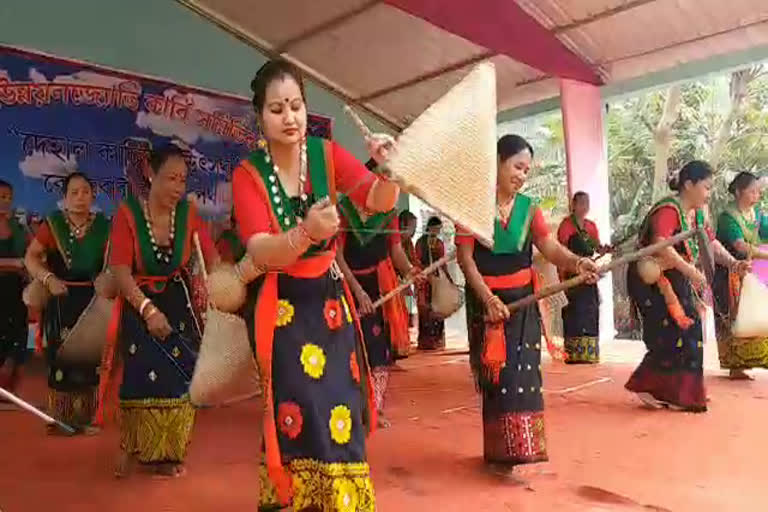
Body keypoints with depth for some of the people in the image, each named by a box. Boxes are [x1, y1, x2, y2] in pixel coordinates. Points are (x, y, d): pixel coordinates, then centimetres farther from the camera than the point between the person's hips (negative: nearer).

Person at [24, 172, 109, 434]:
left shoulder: (102, 226, 2)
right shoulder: (53, 224, -2)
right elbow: (30, 257, -6)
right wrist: (49, 279, -22)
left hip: (92, 300, 2)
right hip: (61, 300, -1)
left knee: (88, 358, 7)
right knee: (61, 358, 1)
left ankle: (85, 417, 20)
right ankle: (60, 418, 14)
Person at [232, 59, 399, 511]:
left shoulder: (327, 154, -5)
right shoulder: (248, 174, -10)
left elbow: (380, 201, -17)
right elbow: (261, 253, -23)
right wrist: (306, 233, -42)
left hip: (328, 296, 2)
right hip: (279, 303, -2)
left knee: (339, 407, -1)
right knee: (297, 410, -6)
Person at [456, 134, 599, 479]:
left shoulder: (528, 208, 5)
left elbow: (551, 248, -6)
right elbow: (465, 256, -10)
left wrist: (576, 263, -26)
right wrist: (488, 298, -18)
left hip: (523, 299, 4)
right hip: (486, 300, -4)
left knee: (524, 372, 4)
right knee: (499, 375, -3)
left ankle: (520, 449, 16)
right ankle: (503, 452, 8)